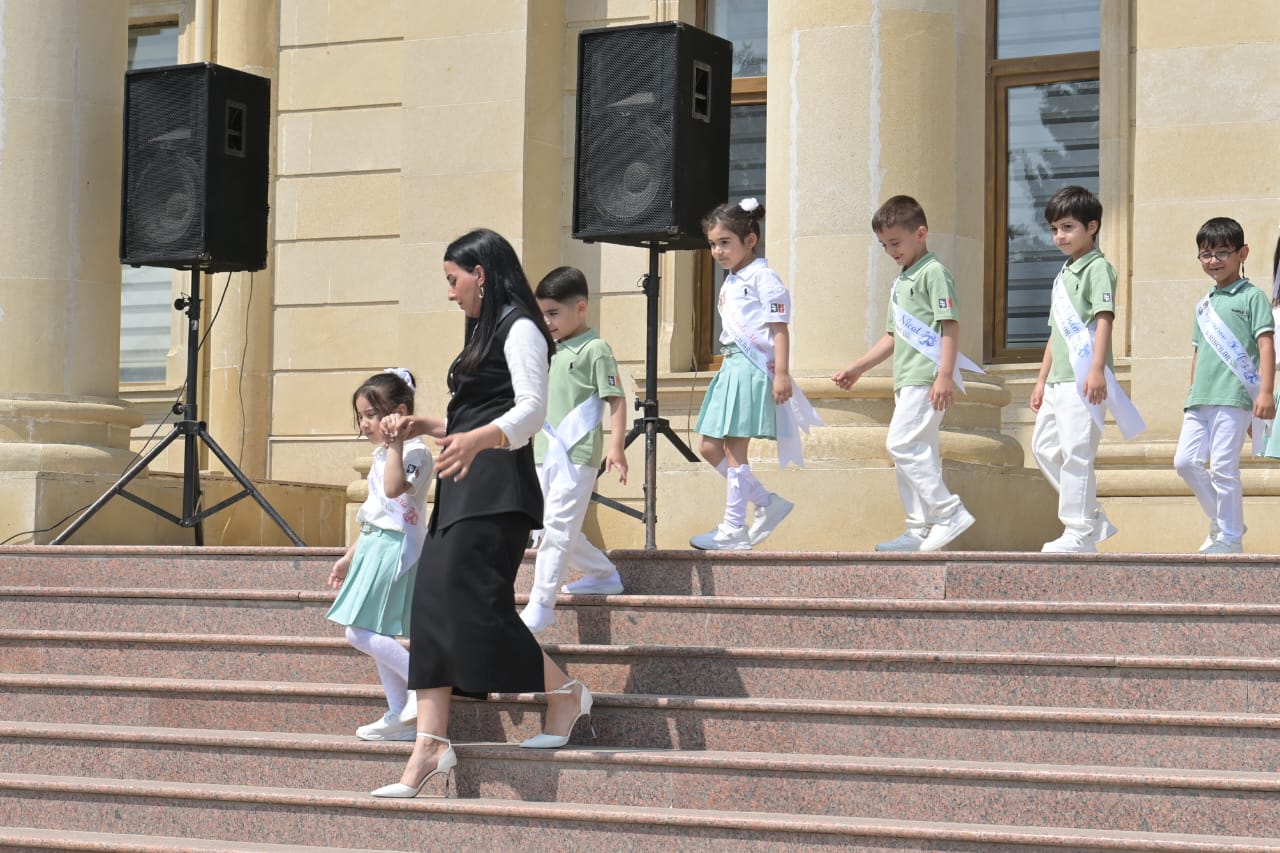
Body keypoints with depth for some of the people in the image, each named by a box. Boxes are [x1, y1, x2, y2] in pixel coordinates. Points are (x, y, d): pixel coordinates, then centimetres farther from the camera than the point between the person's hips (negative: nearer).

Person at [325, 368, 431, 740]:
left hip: (394, 549, -10)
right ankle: (401, 718, 11)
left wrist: (394, 441, -30)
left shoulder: (414, 451, -14)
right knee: (376, 637, 9)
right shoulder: (381, 454, 16)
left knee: (360, 632, -15)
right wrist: (349, 556, 25)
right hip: (374, 547, 10)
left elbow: (394, 487, -35)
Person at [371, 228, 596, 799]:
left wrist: (476, 440, -35)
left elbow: (532, 410, -19)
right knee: (434, 600, -1)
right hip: (463, 481, 10)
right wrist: (422, 426, 20)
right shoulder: (486, 333, 23)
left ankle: (565, 693, 2)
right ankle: (431, 745, -5)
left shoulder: (519, 329, -6)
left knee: (473, 598, -17)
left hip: (496, 483, -10)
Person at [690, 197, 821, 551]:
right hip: (730, 367, 10)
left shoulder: (762, 277, -9)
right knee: (710, 449, 8)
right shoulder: (730, 282, 18)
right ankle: (768, 503, 17)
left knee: (735, 450, -8)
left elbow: (780, 327, -14)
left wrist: (781, 374, -20)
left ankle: (734, 530, -3)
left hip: (751, 369, -10)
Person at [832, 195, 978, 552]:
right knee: (918, 452, 9)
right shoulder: (900, 282, 22)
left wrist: (945, 375, -23)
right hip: (908, 380, 10)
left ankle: (950, 513, -15)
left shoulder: (933, 273, -7)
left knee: (902, 444, -17)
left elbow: (950, 326, -15)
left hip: (928, 378, -10)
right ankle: (921, 531, 12)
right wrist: (857, 369, 24)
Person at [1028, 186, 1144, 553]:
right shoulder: (1063, 274, 21)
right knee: (1044, 446, 13)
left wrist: (1097, 370, -28)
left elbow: (1104, 319, -17)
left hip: (1083, 378, -10)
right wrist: (1042, 380, 23)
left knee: (1076, 451, -10)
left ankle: (1080, 534, -7)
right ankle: (1093, 518, 18)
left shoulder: (1097, 268, -6)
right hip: (1059, 379, 10)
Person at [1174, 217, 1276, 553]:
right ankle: (1221, 522, 16)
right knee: (1185, 460, 1)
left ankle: (1231, 538, 1)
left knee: (1223, 467, -8)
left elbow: (1266, 345, -9)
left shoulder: (1251, 296, -1)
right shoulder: (1204, 304, 19)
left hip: (1234, 396, -7)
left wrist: (1266, 391, -18)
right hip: (1200, 399, 7)